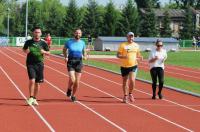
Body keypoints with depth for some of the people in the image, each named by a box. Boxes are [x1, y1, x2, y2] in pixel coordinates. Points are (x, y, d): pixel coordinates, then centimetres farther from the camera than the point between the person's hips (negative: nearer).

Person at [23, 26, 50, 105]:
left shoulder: (43, 43, 2)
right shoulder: (28, 42, 0)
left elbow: (48, 53, 9)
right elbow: (24, 49, 14)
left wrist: (44, 52, -13)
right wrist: (26, 51, -8)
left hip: (39, 64, 2)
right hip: (30, 64, -2)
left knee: (38, 83, 6)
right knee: (32, 80, -17)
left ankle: (34, 99, 22)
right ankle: (31, 98, -3)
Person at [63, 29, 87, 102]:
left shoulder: (82, 43, 4)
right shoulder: (69, 42, -3)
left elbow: (84, 51, 19)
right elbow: (64, 50, 13)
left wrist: (85, 56, -2)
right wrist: (65, 57, -4)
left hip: (79, 62, 2)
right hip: (70, 62, -2)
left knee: (77, 82, 2)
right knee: (72, 79, -18)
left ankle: (73, 95, 24)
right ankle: (69, 89, 15)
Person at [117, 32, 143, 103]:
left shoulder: (136, 45, 7)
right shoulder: (123, 45, -5)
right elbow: (118, 55, -6)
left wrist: (139, 57, 1)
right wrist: (123, 56, -26)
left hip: (133, 66, 1)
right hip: (124, 66, -1)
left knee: (132, 80, -15)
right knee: (125, 82, 9)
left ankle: (130, 94, 9)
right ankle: (125, 96, 25)